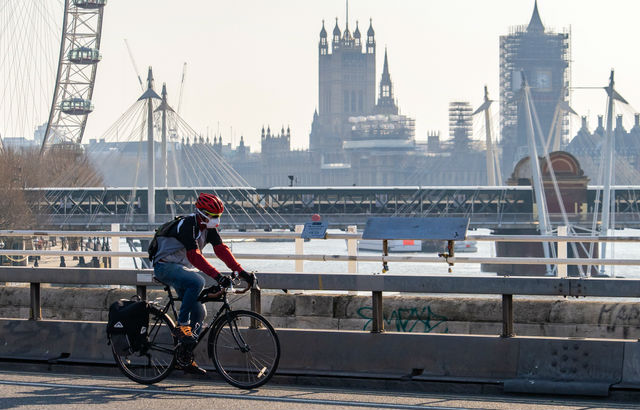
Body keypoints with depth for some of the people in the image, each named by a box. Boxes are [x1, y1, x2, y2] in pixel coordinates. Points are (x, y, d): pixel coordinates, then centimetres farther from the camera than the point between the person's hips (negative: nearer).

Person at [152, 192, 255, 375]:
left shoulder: (209, 228, 3)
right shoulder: (187, 225, -23)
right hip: (165, 266, -9)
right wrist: (217, 276, -40)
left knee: (199, 312, 2)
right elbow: (194, 256, -33)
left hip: (182, 268, 9)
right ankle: (181, 325, -25)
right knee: (197, 282, -36)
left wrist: (242, 272, -12)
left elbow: (222, 250, -1)